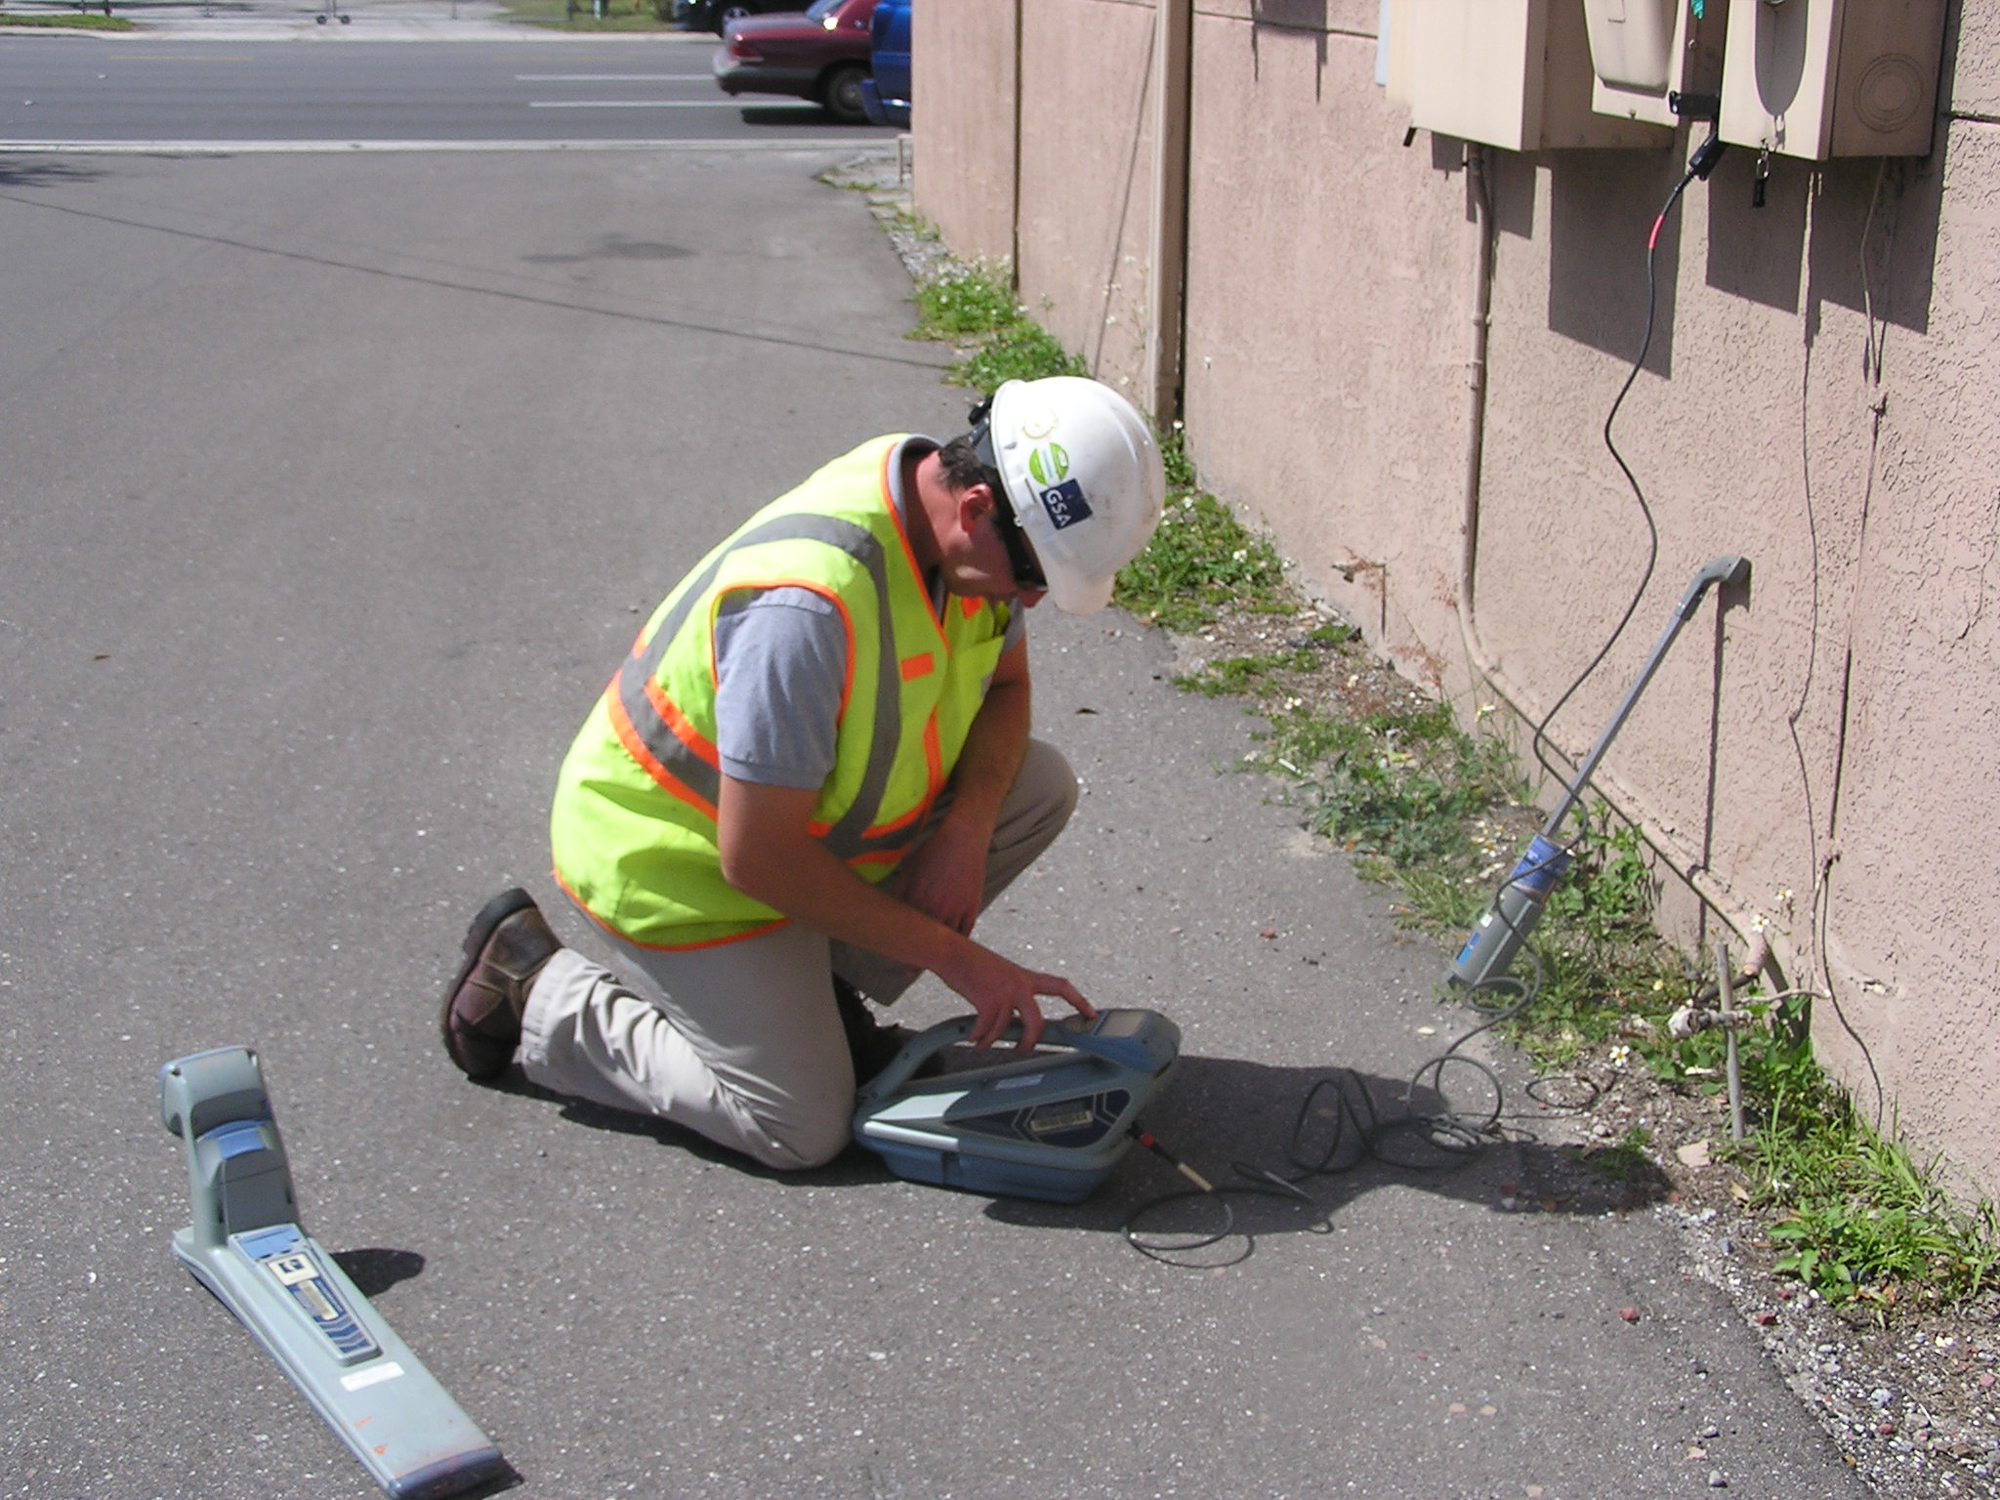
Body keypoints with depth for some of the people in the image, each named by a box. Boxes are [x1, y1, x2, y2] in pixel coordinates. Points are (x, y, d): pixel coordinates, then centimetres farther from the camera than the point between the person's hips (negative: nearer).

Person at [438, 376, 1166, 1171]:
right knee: (802, 1131, -6)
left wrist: (967, 826, -13)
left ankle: (817, 986, 7)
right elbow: (757, 859, -32)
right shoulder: (809, 600, -38)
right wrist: (953, 954, -24)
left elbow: (1005, 685, 7)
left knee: (1038, 786, -6)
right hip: (678, 860, -8)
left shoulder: (976, 535, -12)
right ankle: (532, 986, 8)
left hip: (805, 812, 8)